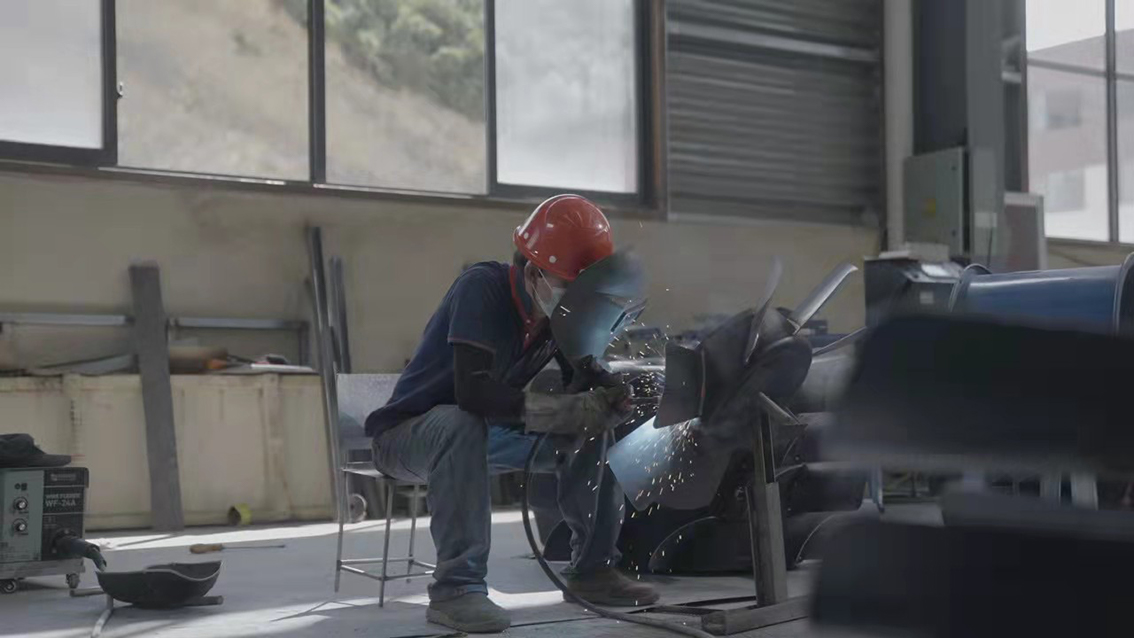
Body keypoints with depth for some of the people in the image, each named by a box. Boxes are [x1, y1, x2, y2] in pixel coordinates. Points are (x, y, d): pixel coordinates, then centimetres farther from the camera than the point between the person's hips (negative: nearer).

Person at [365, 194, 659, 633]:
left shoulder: (560, 310, -6)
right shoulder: (483, 288, -27)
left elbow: (584, 385, -2)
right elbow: (473, 391, -38)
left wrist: (614, 399, -25)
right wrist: (574, 409, -38)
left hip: (485, 432, 7)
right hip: (407, 433, -7)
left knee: (591, 430, -6)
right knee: (464, 424, -39)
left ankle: (592, 569, 3)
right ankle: (456, 588, -35)